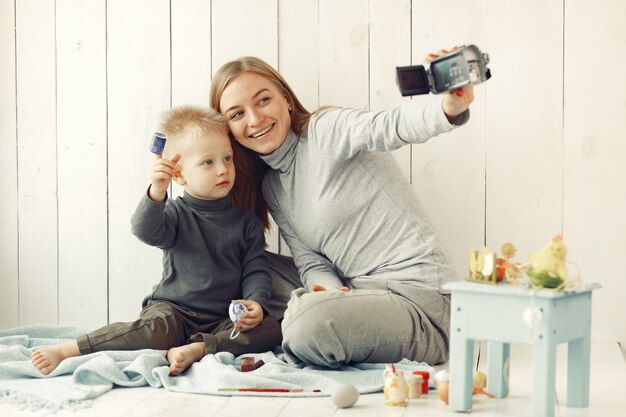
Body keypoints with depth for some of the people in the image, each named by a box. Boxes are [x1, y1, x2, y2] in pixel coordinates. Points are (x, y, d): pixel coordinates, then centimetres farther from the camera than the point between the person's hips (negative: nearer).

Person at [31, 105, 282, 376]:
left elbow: (256, 270, 7)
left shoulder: (246, 222, 11)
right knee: (158, 329, -35)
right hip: (174, 310, -3)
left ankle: (196, 349, -35)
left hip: (223, 320, 3)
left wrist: (256, 303, -13)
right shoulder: (176, 213, 2)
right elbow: (146, 231, -19)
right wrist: (156, 192, -35)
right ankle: (69, 351, -32)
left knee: (271, 329, -22)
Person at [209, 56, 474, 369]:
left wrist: (448, 109, -49)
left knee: (308, 323, -30)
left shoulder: (325, 129, -6)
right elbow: (311, 264, 9)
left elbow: (389, 126, -27)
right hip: (363, 293, 7)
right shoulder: (271, 187, 15)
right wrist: (332, 291, -15)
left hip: (416, 293, -7)